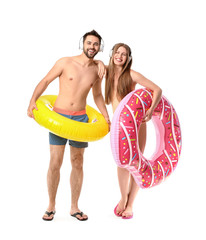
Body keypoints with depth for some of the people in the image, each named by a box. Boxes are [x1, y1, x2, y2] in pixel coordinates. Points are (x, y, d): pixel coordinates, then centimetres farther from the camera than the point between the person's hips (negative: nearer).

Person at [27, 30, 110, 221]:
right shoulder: (65, 63, -5)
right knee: (55, 163, -3)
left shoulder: (97, 70, 6)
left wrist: (107, 117, 13)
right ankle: (51, 206, 13)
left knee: (77, 163, 7)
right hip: (58, 116, -3)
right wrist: (32, 101, -15)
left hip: (80, 118, 3)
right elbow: (45, 81, -1)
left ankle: (74, 207, 19)